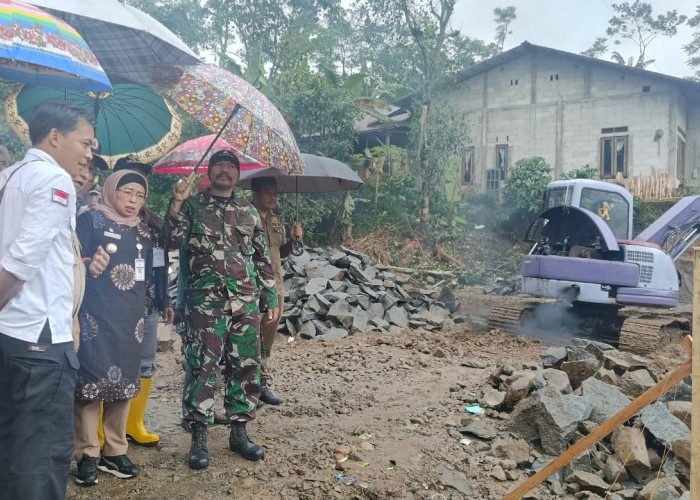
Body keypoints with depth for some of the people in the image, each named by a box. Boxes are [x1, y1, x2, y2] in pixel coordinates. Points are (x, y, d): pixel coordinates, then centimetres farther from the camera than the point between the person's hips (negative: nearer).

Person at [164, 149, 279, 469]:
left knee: (246, 367, 6)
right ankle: (199, 438, 7)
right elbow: (173, 240, -4)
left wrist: (271, 297, 12)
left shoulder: (249, 212, 15)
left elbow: (263, 259, 16)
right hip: (205, 301, -3)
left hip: (246, 302, 3)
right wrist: (176, 203, -16)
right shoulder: (193, 205, 9)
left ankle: (239, 433, 19)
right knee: (202, 367, -3)